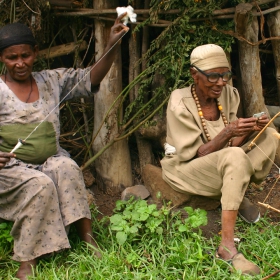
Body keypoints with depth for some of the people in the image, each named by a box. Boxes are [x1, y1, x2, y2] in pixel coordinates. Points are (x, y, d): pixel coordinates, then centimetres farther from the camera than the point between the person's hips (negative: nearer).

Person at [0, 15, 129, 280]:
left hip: (50, 160, 3)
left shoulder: (51, 80, 7)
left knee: (66, 167, -30)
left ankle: (87, 236, -27)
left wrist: (112, 46, -15)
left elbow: (91, 77, 0)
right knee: (40, 184, -33)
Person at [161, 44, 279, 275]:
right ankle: (227, 247, -38)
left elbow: (232, 144, -1)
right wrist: (227, 133, -36)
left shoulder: (229, 94, -5)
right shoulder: (180, 102, -21)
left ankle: (237, 195, -5)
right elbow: (195, 155, -22)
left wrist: (250, 130, -21)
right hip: (184, 168, -6)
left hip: (222, 165, 6)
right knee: (235, 157, -37)